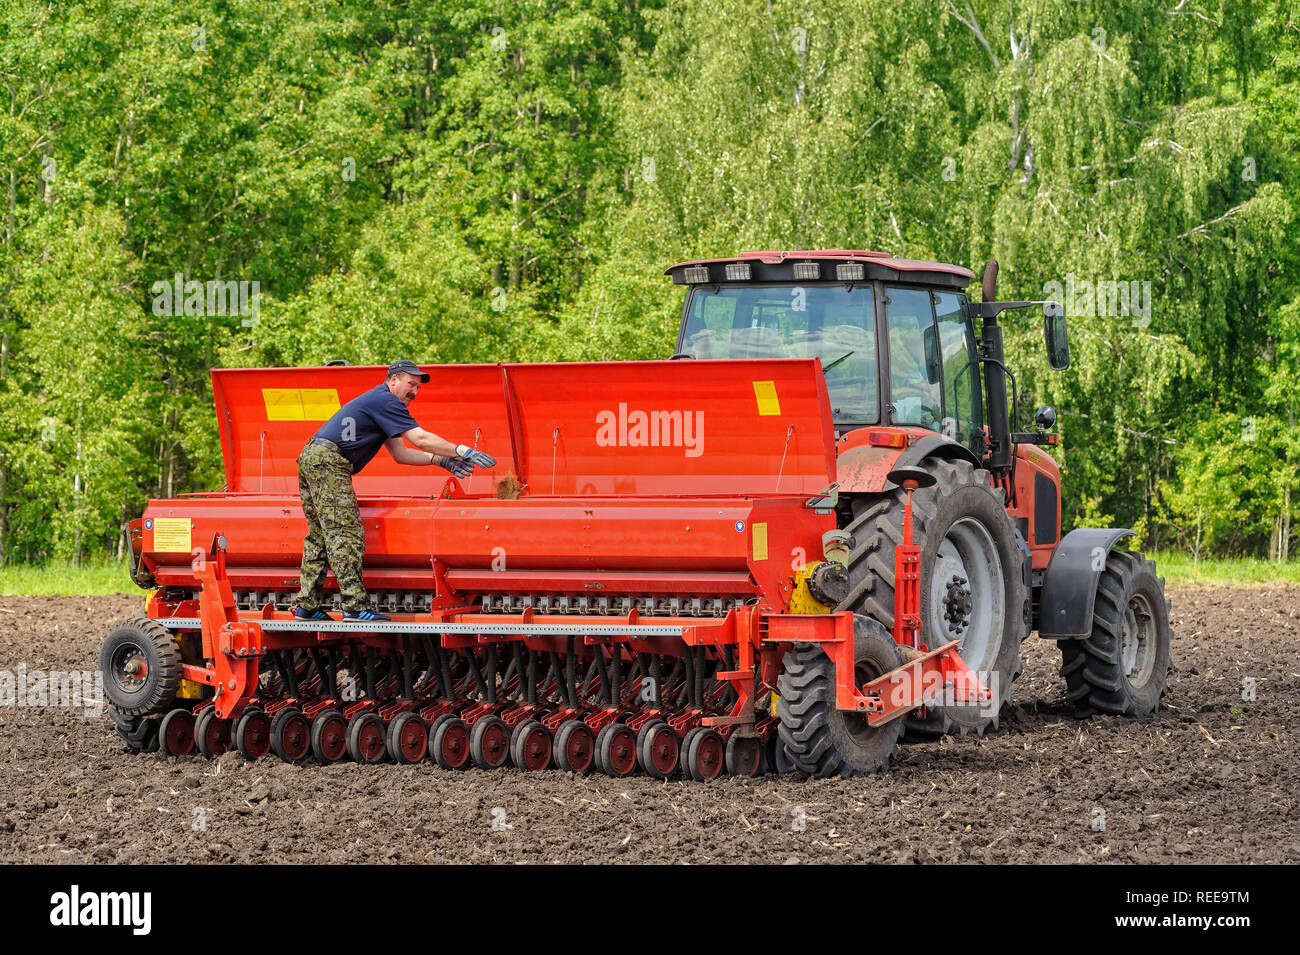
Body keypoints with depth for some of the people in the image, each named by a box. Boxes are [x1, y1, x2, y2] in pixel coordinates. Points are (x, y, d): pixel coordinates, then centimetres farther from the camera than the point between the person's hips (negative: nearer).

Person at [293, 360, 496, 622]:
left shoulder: (381, 403, 25)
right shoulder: (385, 401, -7)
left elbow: (400, 454, 23)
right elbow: (420, 438, -13)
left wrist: (440, 459, 16)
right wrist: (462, 451, -10)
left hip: (310, 460, 11)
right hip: (328, 463, -11)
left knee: (320, 536, 11)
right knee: (346, 535, -12)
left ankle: (307, 606, 10)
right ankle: (355, 607, -16)